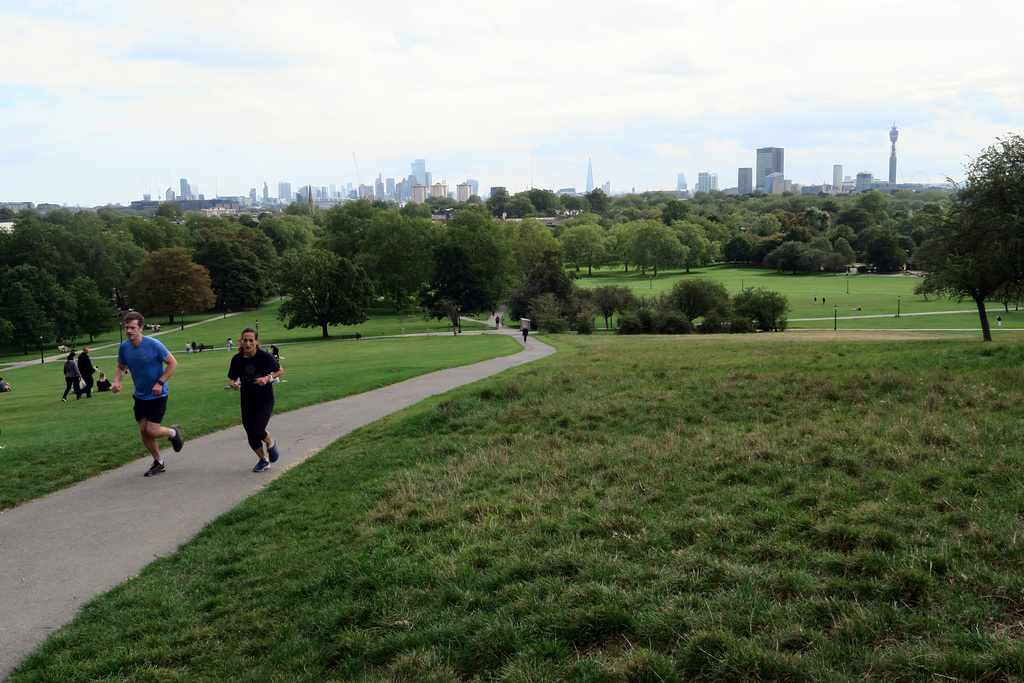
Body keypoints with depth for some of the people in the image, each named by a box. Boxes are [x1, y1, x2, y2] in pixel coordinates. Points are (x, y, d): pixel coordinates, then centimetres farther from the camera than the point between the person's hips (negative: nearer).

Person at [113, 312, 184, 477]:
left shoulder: (153, 345, -19)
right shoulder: (124, 347, -3)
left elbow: (173, 364, -12)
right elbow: (121, 367, 13)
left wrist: (160, 383, -19)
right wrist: (116, 381, -8)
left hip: (157, 395, -5)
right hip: (140, 395, 5)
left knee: (152, 431, -11)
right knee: (143, 430, 6)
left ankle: (173, 432, 22)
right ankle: (158, 463, 24)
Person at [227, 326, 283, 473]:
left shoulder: (265, 356, -15)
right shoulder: (237, 359, -6)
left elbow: (279, 370, 0)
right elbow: (232, 378, 7)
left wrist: (268, 378, -18)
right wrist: (233, 384, -16)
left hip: (265, 401, -4)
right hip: (247, 403, 4)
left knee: (257, 431, -16)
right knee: (251, 435, 7)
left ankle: (270, 443, 20)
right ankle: (263, 460, 32)